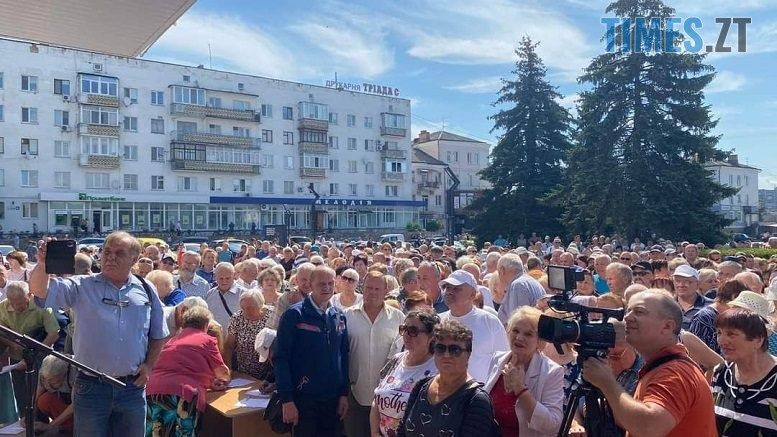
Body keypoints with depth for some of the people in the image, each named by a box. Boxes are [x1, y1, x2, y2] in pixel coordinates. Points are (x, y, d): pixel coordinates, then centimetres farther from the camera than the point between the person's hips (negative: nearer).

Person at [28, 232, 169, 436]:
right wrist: (42, 265, -34)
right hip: (91, 387, -2)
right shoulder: (82, 286, -2)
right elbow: (40, 289, -16)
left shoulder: (146, 291, 4)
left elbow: (158, 335, 13)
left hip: (133, 388, 2)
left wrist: (149, 365, 4)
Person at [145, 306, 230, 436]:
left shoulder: (172, 340, 28)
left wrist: (209, 381, 36)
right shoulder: (207, 340, 8)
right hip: (180, 396, -6)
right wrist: (225, 378, 35)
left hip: (152, 393, 6)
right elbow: (223, 374, 13)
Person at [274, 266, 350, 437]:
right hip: (303, 398, -5)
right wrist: (287, 400, -15)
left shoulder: (339, 317, 6)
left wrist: (344, 393, 7)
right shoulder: (294, 315, -10)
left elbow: (343, 357, 11)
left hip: (333, 398, 5)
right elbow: (281, 358, -12)